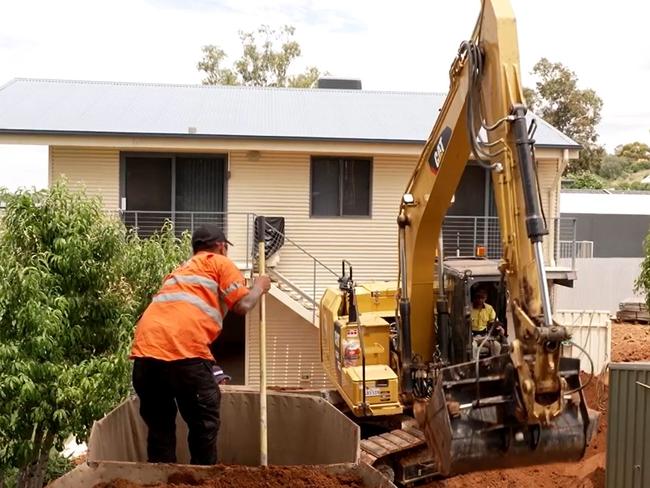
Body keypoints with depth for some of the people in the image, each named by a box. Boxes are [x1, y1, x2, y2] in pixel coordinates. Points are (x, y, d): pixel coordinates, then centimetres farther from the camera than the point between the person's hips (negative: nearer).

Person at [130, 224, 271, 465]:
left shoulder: (180, 270, 35)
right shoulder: (220, 263, 15)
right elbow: (243, 305, 6)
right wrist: (259, 287, 25)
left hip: (145, 348, 7)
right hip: (183, 350, -6)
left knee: (159, 425, 17)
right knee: (204, 422, 9)